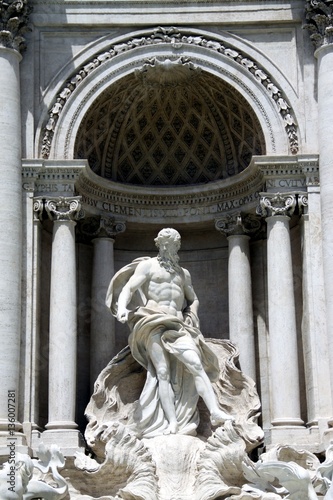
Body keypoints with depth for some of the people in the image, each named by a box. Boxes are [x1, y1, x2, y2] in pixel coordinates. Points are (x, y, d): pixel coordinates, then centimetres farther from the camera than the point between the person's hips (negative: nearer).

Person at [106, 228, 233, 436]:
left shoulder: (183, 273, 25)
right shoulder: (148, 265, 12)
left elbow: (194, 300, 35)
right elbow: (128, 288, 0)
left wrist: (192, 316, 13)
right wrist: (122, 308, -20)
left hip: (178, 325, 4)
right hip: (154, 323, -4)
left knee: (196, 364, -17)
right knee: (163, 371, -15)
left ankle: (215, 412, -29)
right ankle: (172, 423, -23)